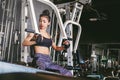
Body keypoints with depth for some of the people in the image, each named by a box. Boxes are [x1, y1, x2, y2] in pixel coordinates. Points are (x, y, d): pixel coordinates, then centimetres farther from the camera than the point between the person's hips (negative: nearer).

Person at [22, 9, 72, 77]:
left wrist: (63, 47, 11)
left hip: (49, 60, 7)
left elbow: (56, 48, 31)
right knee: (41, 67, -45)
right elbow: (24, 43, -6)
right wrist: (35, 41, -24)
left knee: (68, 74, 4)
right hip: (39, 58, -7)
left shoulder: (49, 35, 23)